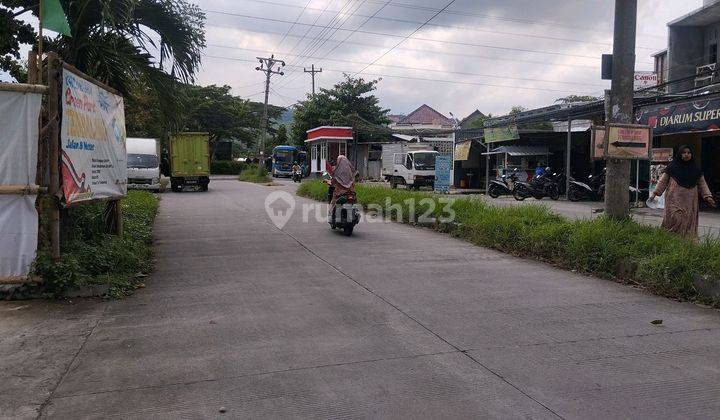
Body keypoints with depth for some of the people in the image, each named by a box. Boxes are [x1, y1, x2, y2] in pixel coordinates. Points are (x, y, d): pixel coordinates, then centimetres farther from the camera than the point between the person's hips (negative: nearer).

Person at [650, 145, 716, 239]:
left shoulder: (695, 169, 12)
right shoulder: (673, 167, 2)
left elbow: (702, 183, 17)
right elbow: (663, 181, 6)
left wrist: (707, 196, 7)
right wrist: (655, 193, 0)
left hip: (690, 201, 4)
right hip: (675, 199, -3)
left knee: (689, 222, 1)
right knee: (675, 220, -15)